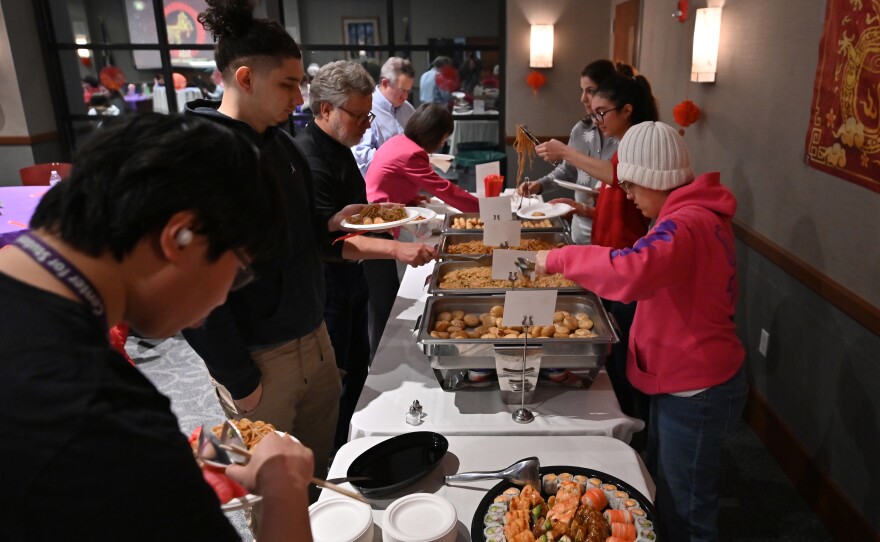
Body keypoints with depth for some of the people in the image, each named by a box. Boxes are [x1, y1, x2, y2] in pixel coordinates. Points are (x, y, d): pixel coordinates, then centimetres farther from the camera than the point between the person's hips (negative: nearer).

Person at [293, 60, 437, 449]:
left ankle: (344, 448, 39)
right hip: (325, 289, -10)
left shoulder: (338, 146, 8)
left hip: (351, 279, 10)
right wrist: (396, 249, -42)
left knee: (357, 369, 20)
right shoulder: (309, 159, -24)